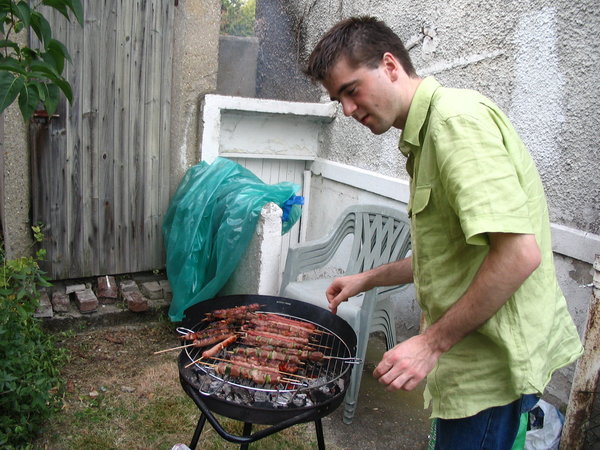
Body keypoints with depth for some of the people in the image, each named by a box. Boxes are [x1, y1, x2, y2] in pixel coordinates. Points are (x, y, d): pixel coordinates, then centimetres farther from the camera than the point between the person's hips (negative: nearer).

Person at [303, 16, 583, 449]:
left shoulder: (457, 117, -18)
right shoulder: (426, 136, 14)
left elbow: (519, 252, -26)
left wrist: (432, 341, -20)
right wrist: (367, 280, 21)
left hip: (491, 362, -9)